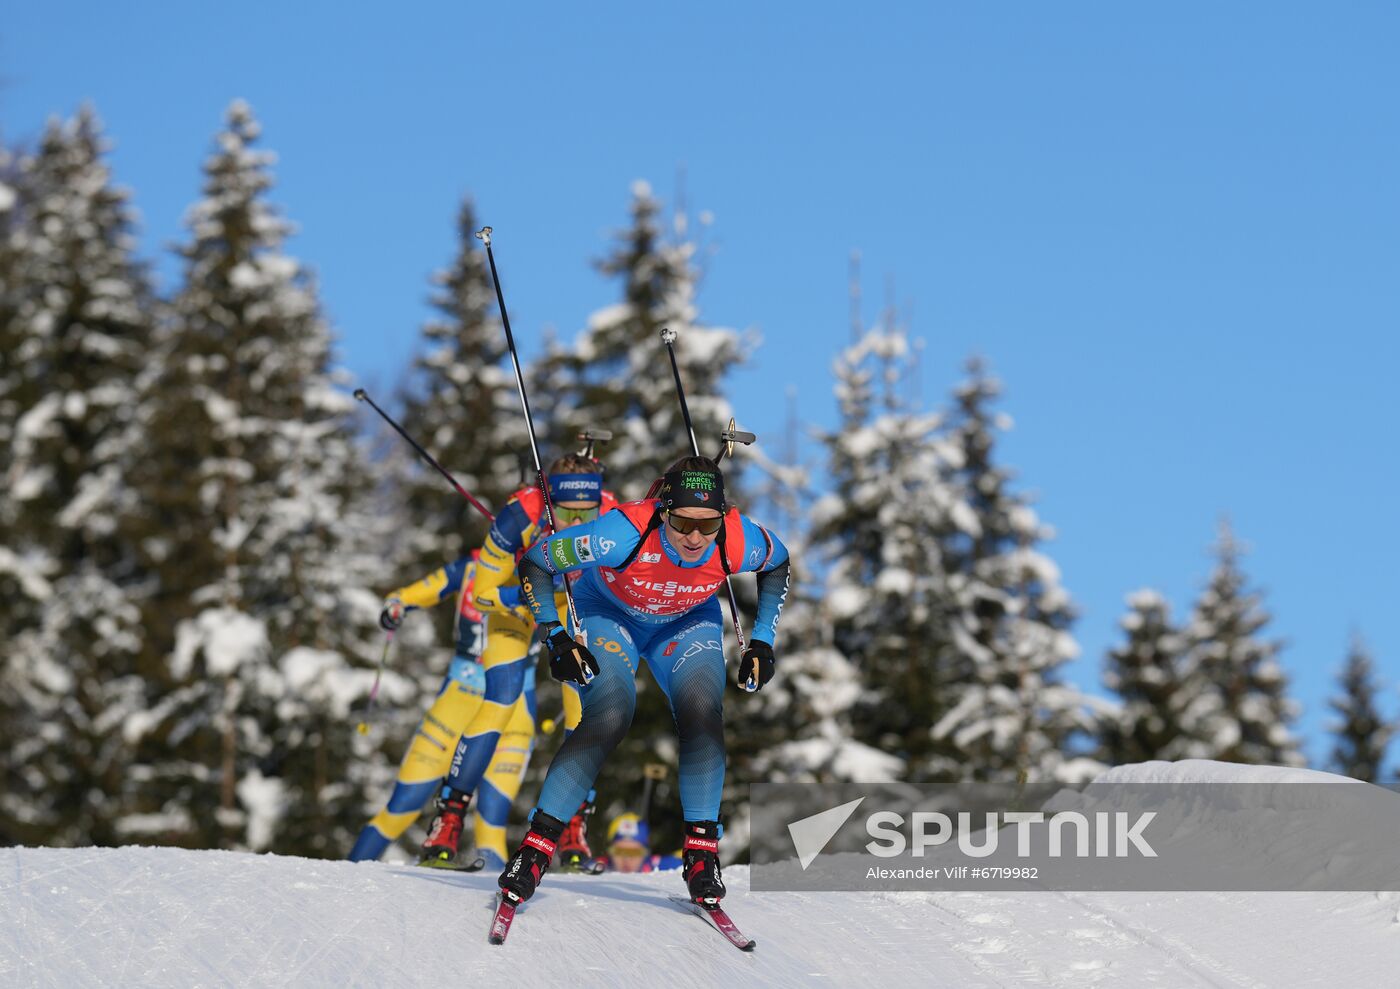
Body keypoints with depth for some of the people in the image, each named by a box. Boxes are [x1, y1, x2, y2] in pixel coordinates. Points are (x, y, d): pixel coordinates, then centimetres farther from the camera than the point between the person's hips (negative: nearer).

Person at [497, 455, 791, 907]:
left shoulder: (740, 542, -31)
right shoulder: (626, 534, -39)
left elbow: (778, 563, -4)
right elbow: (534, 562, -25)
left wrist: (762, 641, -7)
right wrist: (556, 639, -28)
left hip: (688, 621, 3)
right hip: (608, 612, -3)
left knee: (703, 713, -22)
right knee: (610, 716, -25)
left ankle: (701, 848, -9)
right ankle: (537, 843, -15)